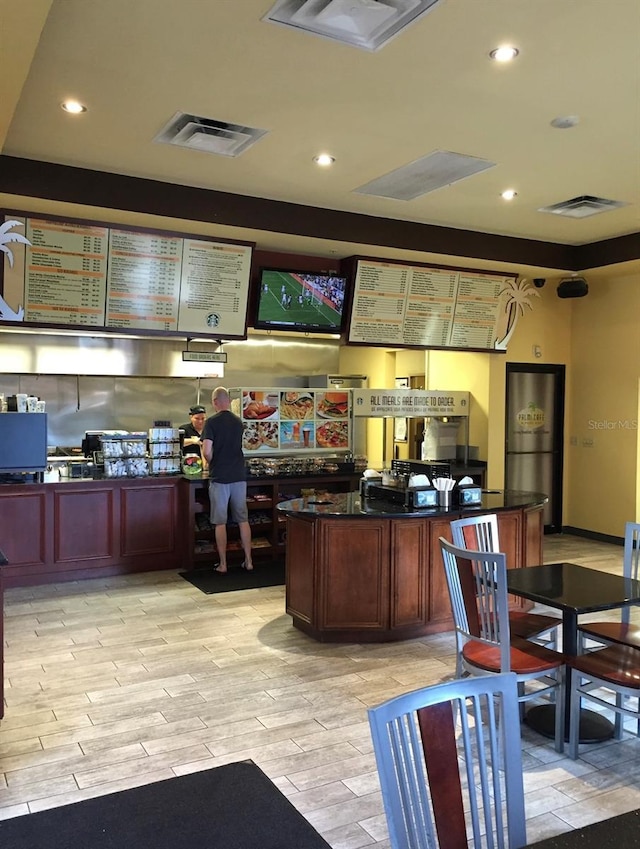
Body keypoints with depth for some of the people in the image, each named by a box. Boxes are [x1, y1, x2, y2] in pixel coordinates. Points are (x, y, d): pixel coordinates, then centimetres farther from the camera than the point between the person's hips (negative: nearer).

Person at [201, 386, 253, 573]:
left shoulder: (212, 422, -8)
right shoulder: (238, 422, 8)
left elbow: (207, 451, -14)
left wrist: (211, 464, 5)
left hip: (219, 477, -4)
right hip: (239, 476, 4)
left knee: (220, 522, 3)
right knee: (243, 520, 10)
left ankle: (223, 564, 8)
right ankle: (248, 561, 14)